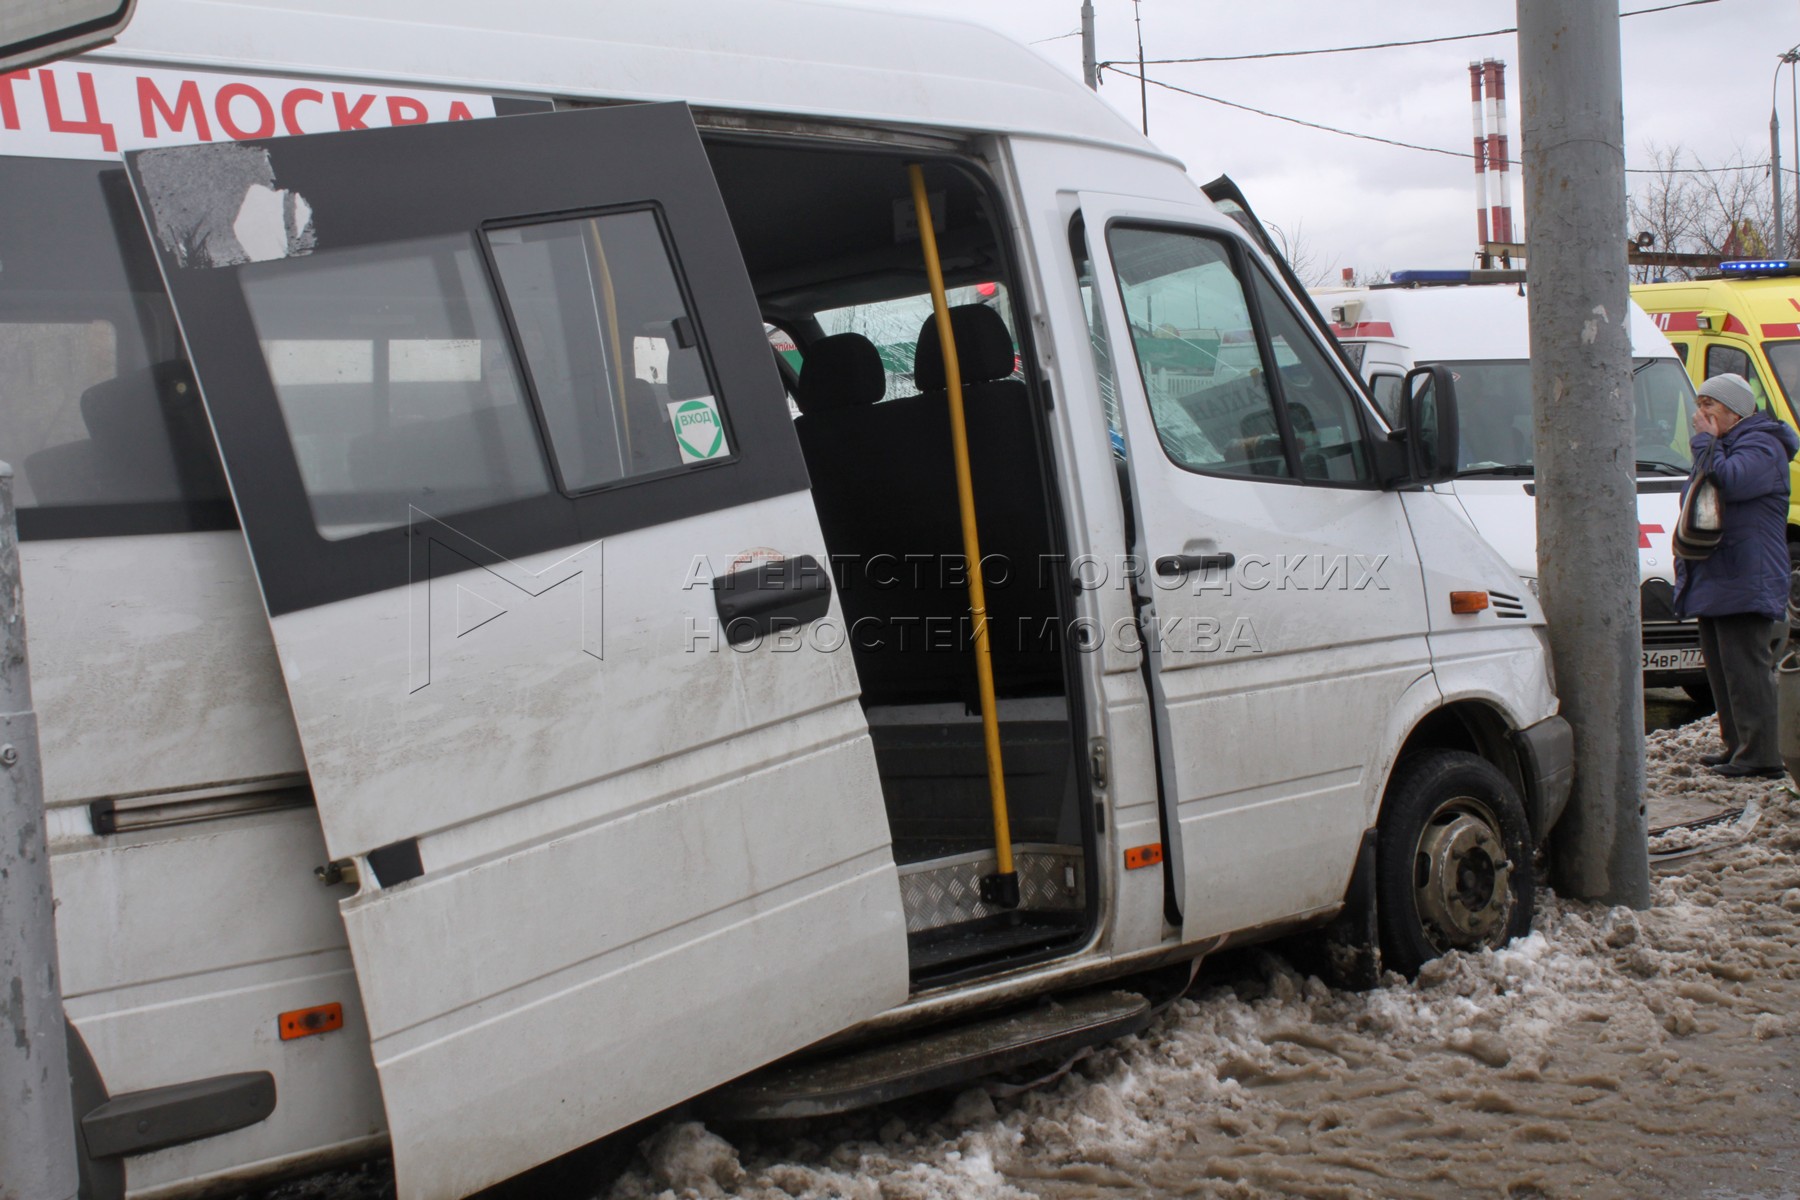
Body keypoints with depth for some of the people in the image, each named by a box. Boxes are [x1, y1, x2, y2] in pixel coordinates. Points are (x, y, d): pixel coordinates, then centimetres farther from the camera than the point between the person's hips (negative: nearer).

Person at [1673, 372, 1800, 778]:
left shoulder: (1761, 447, -9)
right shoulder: (1724, 445, 24)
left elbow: (1728, 482, -26)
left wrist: (1705, 441, -15)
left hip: (1744, 586, -10)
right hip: (1714, 584, 10)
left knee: (1745, 670, -12)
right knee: (1722, 669, 12)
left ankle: (1761, 756, -11)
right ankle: (1737, 747, 19)